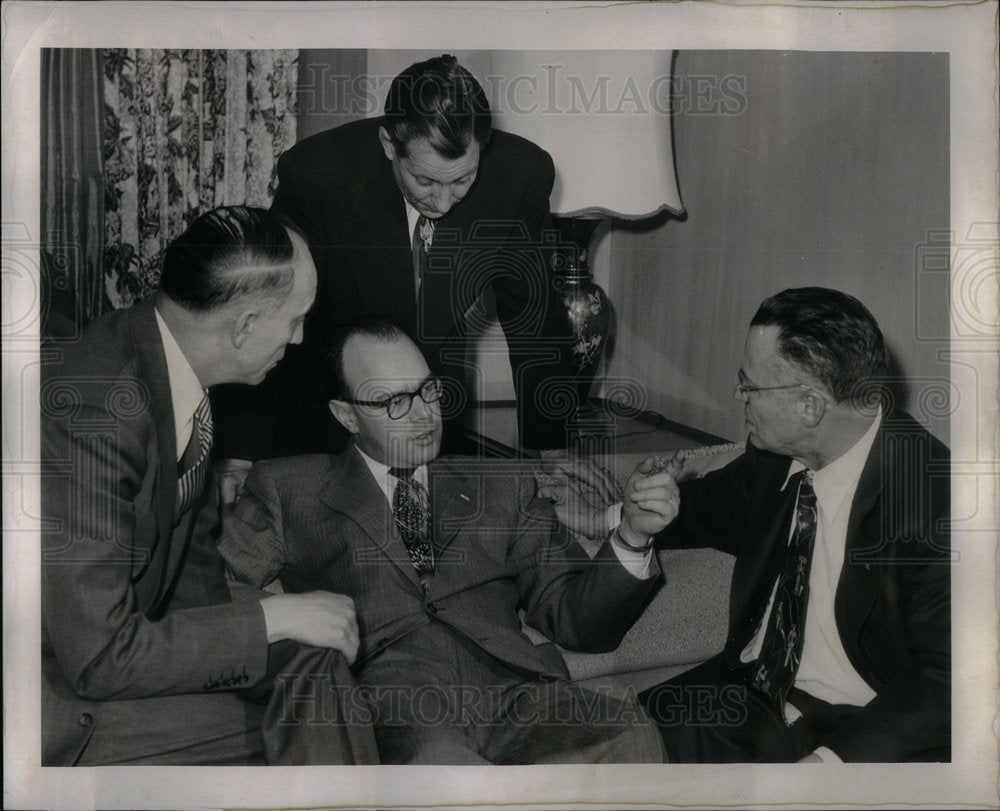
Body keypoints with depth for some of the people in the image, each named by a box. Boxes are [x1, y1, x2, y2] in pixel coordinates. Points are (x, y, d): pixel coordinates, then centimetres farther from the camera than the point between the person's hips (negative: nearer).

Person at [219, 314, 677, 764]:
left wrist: (631, 538, 2)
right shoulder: (289, 490, 18)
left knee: (629, 737, -29)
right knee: (437, 759, -38)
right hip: (389, 710, -3)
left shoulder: (502, 487, 24)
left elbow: (578, 621, 19)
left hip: (515, 688, 3)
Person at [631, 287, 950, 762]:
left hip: (857, 732, -5)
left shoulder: (933, 496, -20)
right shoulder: (774, 456, 0)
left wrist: (829, 759, -31)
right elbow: (713, 507, 22)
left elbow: (943, 679, -20)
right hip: (748, 693, 6)